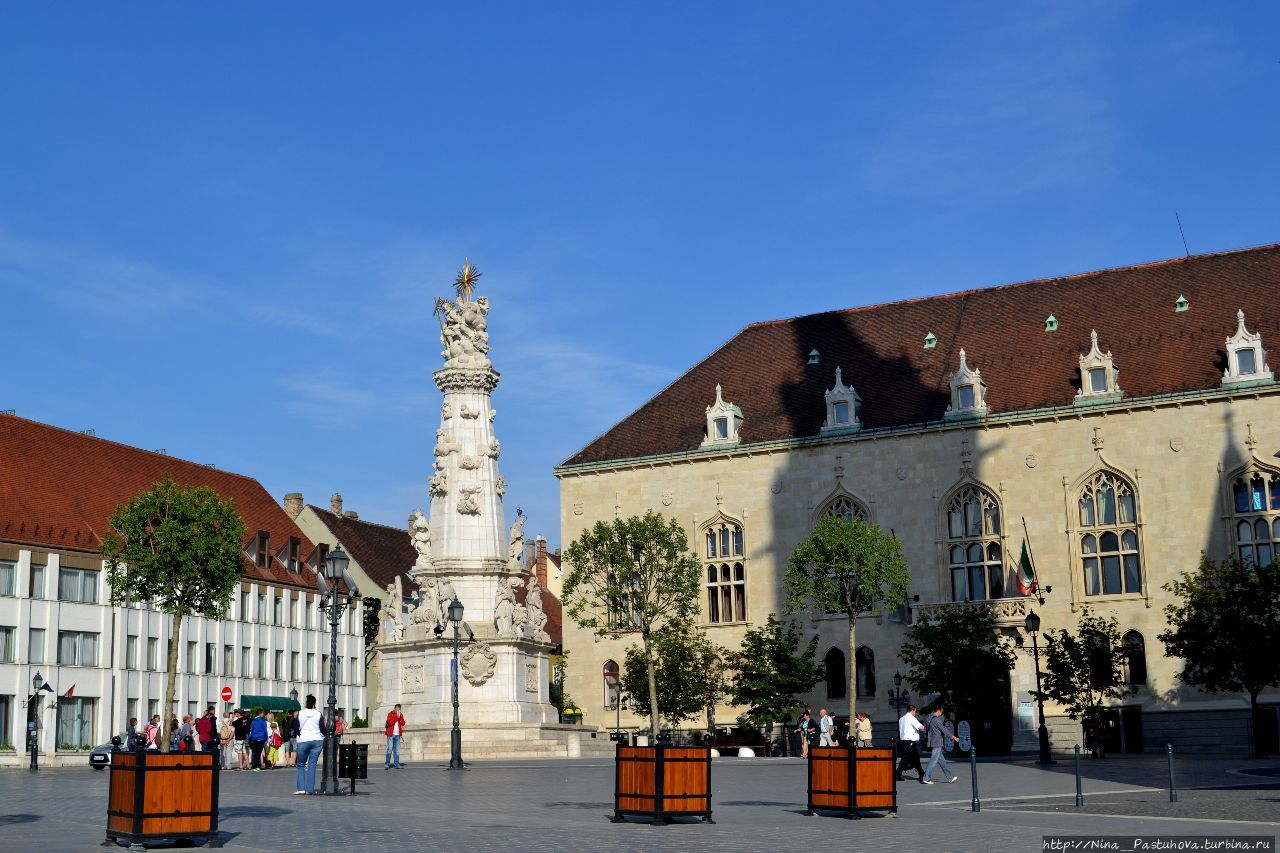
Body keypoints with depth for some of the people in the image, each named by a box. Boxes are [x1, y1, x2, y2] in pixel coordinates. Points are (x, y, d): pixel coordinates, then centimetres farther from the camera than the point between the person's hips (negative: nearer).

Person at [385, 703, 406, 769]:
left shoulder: (400, 715, 13)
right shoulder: (390, 714, -1)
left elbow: (403, 723, 2)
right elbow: (390, 722, -16)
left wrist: (399, 717, -9)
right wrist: (396, 716, -14)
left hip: (397, 735, 5)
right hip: (391, 734, -5)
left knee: (397, 750, 3)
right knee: (389, 749, -10)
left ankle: (397, 764, 4)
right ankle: (387, 763, -7)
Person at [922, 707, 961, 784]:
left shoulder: (930, 719, 11)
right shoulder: (936, 720, -17)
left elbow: (925, 730, 17)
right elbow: (944, 730, -15)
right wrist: (954, 737, -6)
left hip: (933, 743, 10)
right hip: (937, 743, -10)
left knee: (941, 760, 13)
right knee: (933, 761, -6)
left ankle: (950, 777, 19)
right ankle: (926, 778, -5)